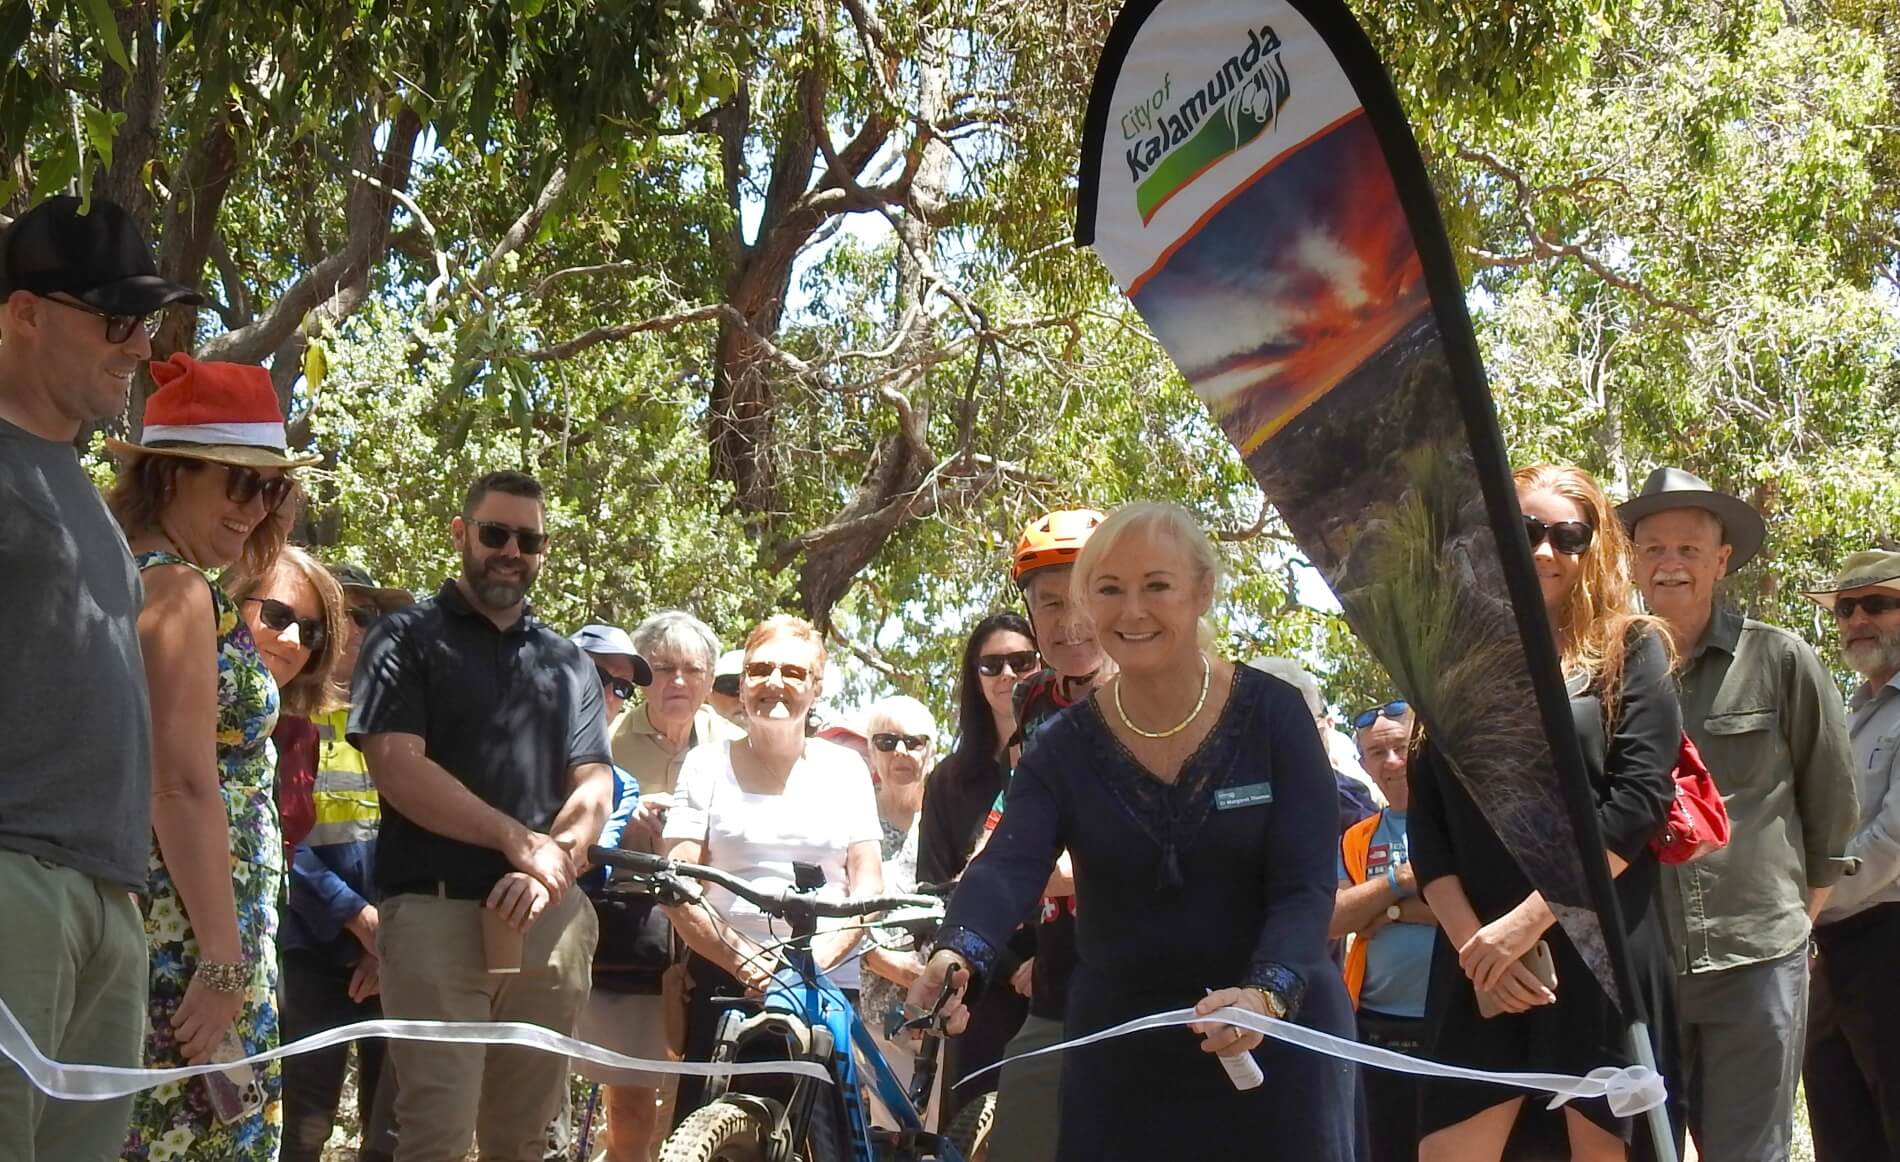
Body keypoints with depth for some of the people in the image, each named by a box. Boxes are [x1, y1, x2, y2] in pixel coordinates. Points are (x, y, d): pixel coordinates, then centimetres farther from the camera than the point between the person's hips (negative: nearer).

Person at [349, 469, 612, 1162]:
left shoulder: (568, 662, 18)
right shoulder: (408, 638, 4)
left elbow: (594, 786, 10)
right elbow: (397, 768, -9)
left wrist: (549, 870, -10)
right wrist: (518, 841, -11)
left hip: (549, 918, 4)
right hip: (436, 912, -4)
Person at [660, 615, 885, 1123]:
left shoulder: (843, 768, 12)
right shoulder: (708, 765, 8)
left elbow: (868, 886, 6)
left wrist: (817, 959, -12)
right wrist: (746, 962, -14)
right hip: (725, 983, -1)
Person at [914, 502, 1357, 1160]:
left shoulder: (1272, 716, -8)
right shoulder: (1065, 747, -3)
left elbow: (1306, 886, -14)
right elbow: (1008, 867, -19)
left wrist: (1266, 994, -33)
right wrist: (958, 956, -41)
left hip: (1278, 1038, -2)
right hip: (1122, 1048, 2)